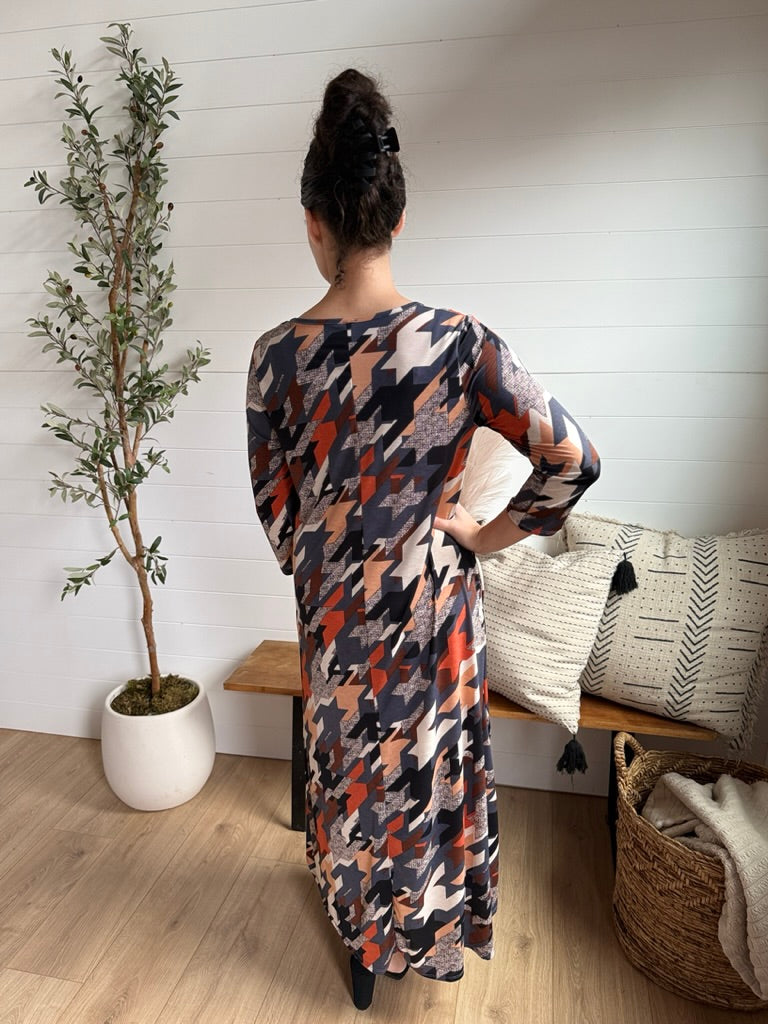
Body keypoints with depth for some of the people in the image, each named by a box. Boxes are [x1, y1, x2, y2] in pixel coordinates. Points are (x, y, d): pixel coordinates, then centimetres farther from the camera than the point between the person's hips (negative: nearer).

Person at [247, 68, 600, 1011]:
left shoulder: (277, 353, -14)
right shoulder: (456, 341, -18)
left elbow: (273, 508, -6)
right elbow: (573, 459, -18)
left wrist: (311, 575, 11)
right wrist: (493, 532, -5)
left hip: (331, 604, 1)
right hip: (429, 598, -1)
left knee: (349, 761, 24)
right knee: (428, 760, 23)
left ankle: (360, 928, 50)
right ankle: (423, 931, 49)